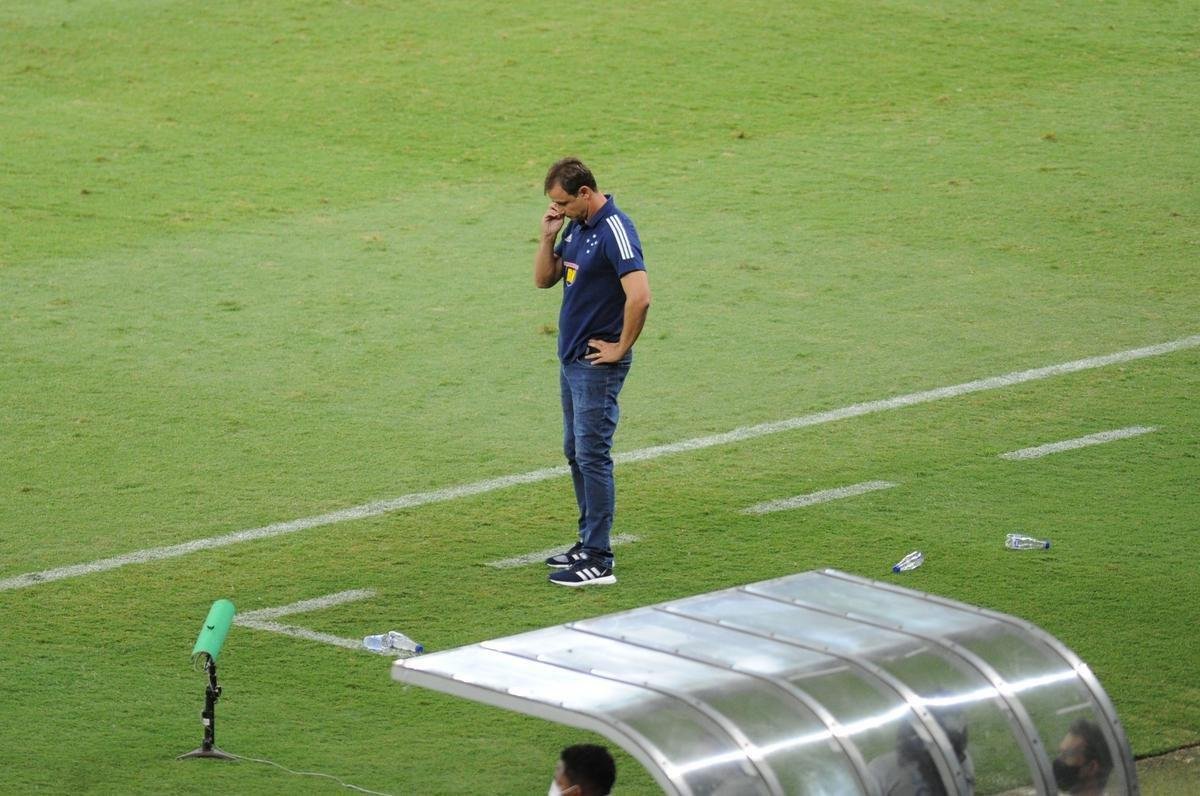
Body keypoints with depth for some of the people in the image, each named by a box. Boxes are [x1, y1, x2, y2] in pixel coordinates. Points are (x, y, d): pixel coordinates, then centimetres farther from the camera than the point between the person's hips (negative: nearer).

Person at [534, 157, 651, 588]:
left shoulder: (615, 231, -20)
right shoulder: (575, 227, 10)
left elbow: (639, 296, -29)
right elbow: (544, 279, 17)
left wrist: (621, 348, -19)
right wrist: (548, 237, 0)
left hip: (598, 363, -10)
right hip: (571, 358, 10)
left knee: (592, 455, -8)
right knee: (576, 453, 15)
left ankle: (598, 561, -6)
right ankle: (589, 543, 24)